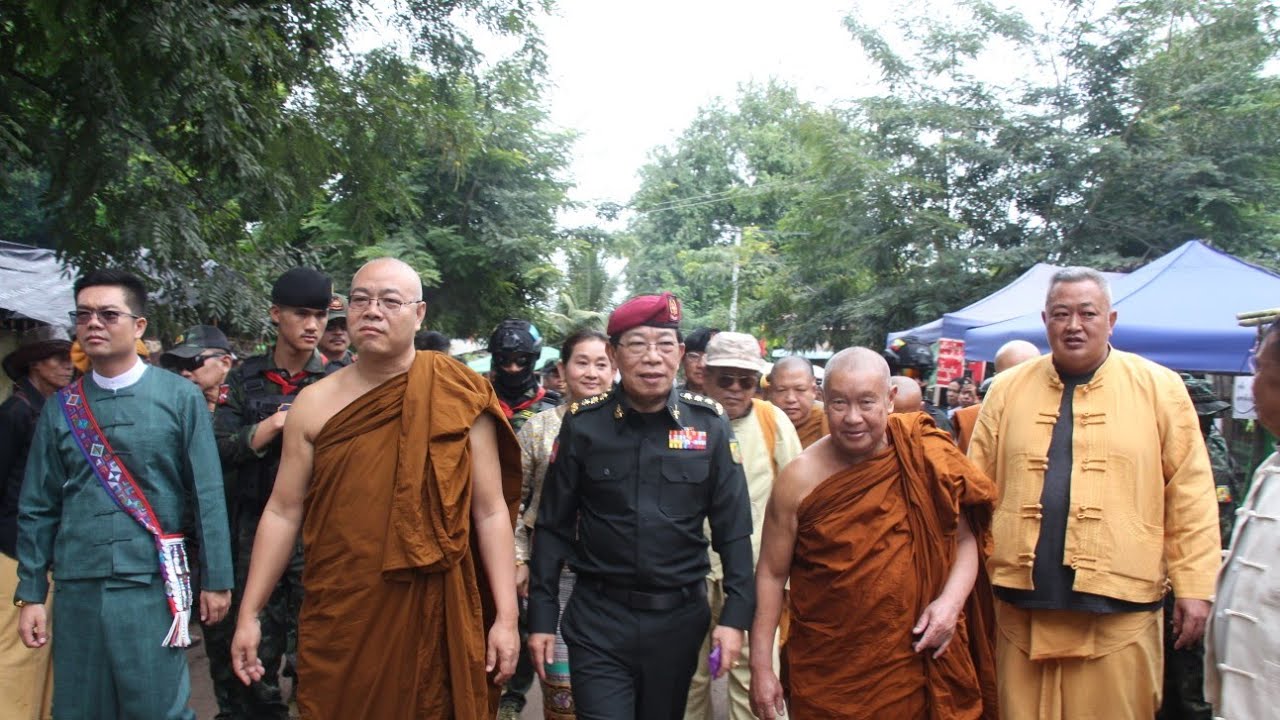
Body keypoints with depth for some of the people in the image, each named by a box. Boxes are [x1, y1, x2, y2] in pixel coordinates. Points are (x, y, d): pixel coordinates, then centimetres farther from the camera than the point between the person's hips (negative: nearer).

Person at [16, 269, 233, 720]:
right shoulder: (60, 408, 6)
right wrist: (31, 594, 7)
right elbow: (38, 508, 9)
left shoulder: (180, 398, -4)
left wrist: (217, 580, -3)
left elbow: (208, 496, -3)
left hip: (152, 586, -3)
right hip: (77, 589, 3)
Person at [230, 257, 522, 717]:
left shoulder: (459, 398, -4)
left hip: (433, 618, -1)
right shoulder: (315, 404, 2)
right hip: (337, 620, 2)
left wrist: (505, 618, -6)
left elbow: (490, 512, -3)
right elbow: (283, 512, 6)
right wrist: (249, 614, 5)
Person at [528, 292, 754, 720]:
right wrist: (541, 616, -2)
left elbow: (733, 528, -1)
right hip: (598, 619, -1)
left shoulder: (709, 425, -4)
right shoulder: (583, 424, -6)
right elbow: (553, 525, 0)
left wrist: (736, 615, -6)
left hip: (680, 617, 2)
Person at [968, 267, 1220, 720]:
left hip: (1119, 611, -2)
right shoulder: (1008, 390, 7)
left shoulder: (1158, 388, 2)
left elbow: (1189, 494, 1)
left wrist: (1194, 585, -4)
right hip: (1022, 609, 2)